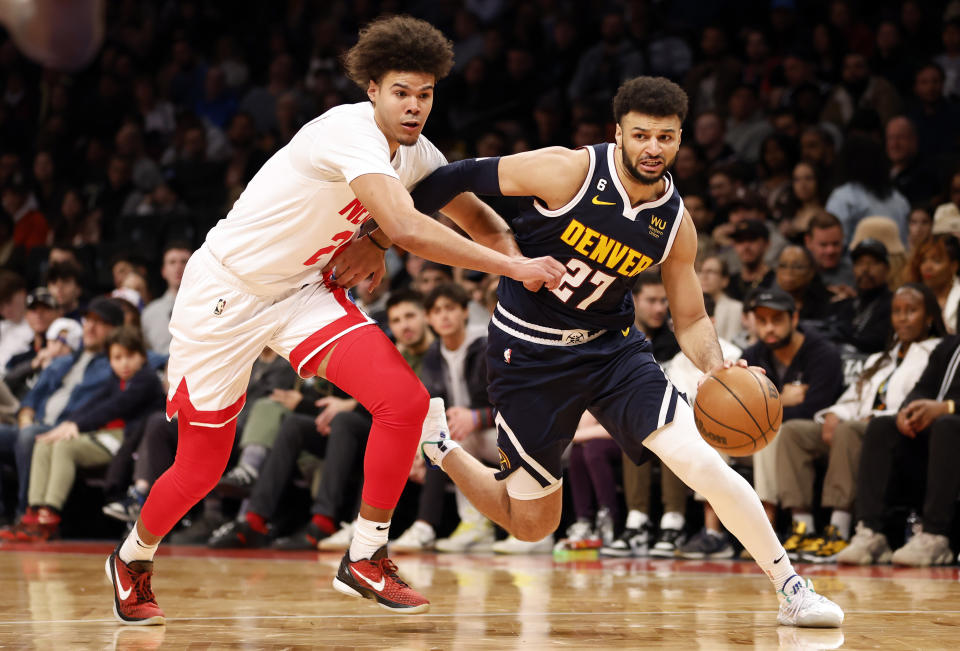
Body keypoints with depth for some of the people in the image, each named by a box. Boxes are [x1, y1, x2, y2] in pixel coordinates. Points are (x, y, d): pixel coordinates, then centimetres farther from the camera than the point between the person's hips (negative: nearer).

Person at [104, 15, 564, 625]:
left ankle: (366, 559, -2)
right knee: (200, 470, 3)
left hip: (304, 289, 7)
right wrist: (511, 267, -42)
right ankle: (134, 558, 34)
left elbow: (475, 215, 12)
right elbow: (408, 227, -42)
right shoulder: (351, 132, -28)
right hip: (224, 293, -7)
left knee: (405, 399, -16)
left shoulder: (415, 152, -3)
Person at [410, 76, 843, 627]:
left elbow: (691, 319, 4)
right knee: (532, 525, 6)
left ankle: (793, 590, -7)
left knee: (703, 462, -18)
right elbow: (464, 179, -13)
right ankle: (439, 443, 34)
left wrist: (715, 366, -18)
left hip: (612, 348, 3)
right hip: (530, 354, -3)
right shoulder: (568, 172, -21)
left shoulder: (675, 224, -8)